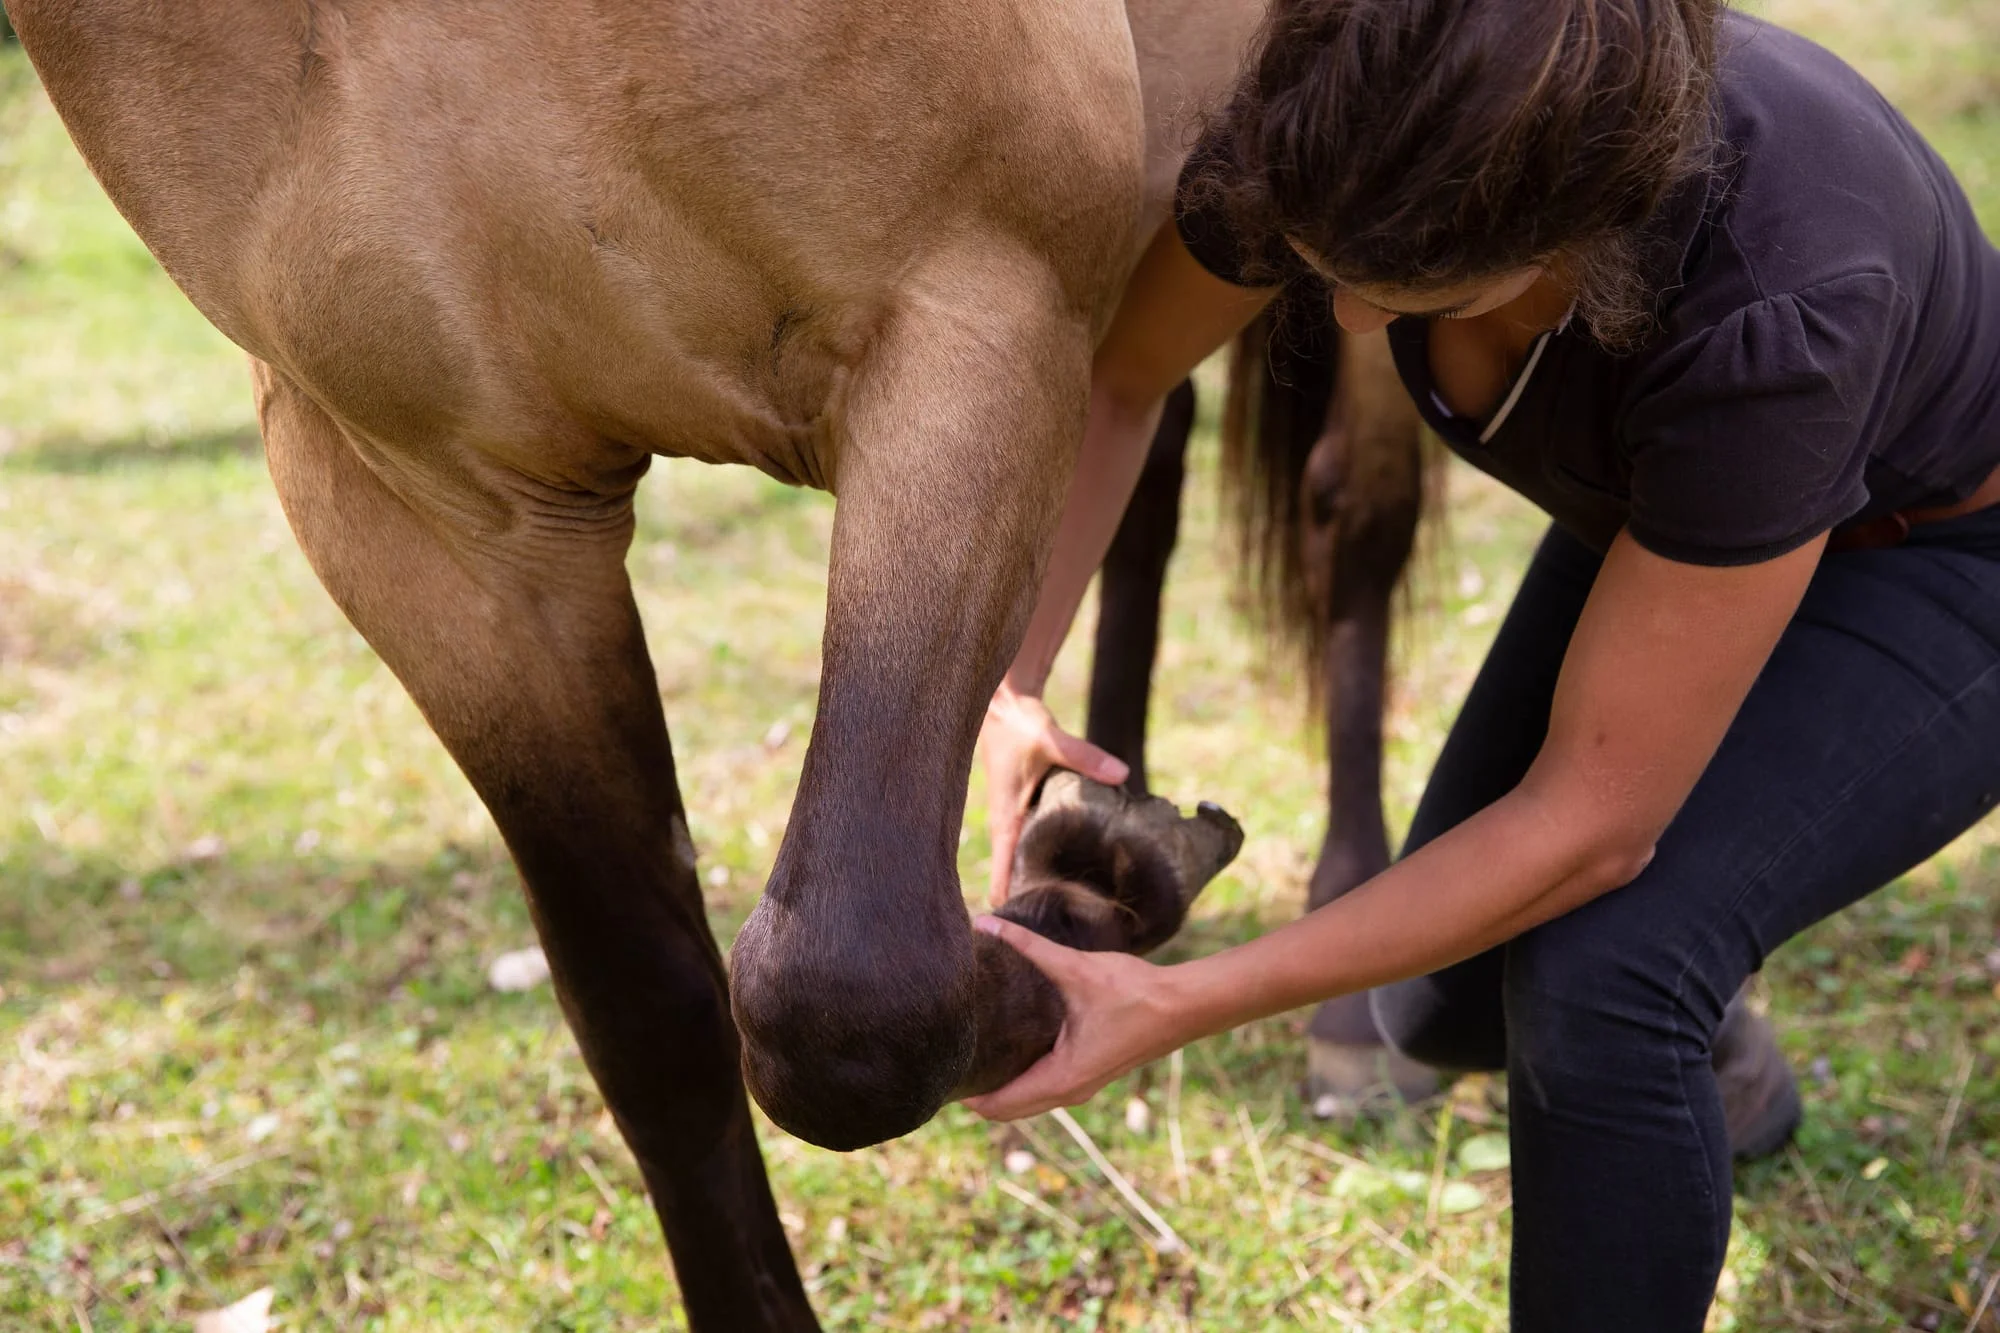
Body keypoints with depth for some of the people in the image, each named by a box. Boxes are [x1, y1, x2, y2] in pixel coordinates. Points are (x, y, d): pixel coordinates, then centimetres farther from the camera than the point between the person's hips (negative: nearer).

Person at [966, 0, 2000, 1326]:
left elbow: (1591, 824, -34)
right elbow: (1109, 382, -8)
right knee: (1449, 1006, 11)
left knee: (1592, 973, -30)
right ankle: (1694, 1027, 44)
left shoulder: (1769, 311, -44)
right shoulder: (1338, 120, -29)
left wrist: (1178, 1008, -36)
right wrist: (1005, 692, -22)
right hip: (1673, 517, 6)